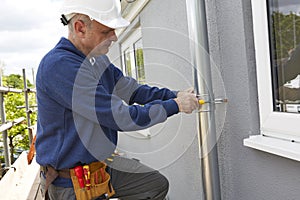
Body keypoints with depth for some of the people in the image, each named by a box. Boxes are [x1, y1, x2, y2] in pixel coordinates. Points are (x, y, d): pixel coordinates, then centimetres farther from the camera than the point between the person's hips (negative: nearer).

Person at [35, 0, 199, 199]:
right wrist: (175, 106, -18)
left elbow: (131, 89, 8)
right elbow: (122, 118, -28)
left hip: (103, 162, 9)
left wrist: (174, 95, -5)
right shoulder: (59, 66, -28)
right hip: (74, 183, -8)